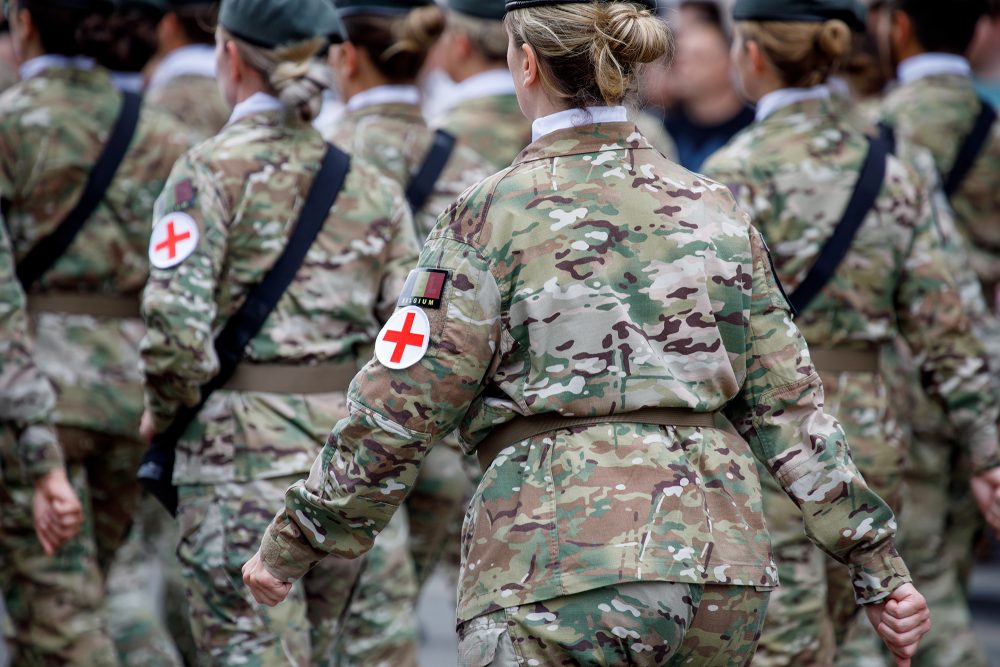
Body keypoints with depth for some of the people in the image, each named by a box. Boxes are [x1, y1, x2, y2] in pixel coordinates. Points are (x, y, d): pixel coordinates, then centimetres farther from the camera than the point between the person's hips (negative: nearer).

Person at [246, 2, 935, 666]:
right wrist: (879, 566, 14)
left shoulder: (495, 214, -3)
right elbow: (788, 406, 9)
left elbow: (398, 412, -3)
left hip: (561, 573, -5)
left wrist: (291, 544, 7)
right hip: (721, 566, 5)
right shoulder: (712, 209, 9)